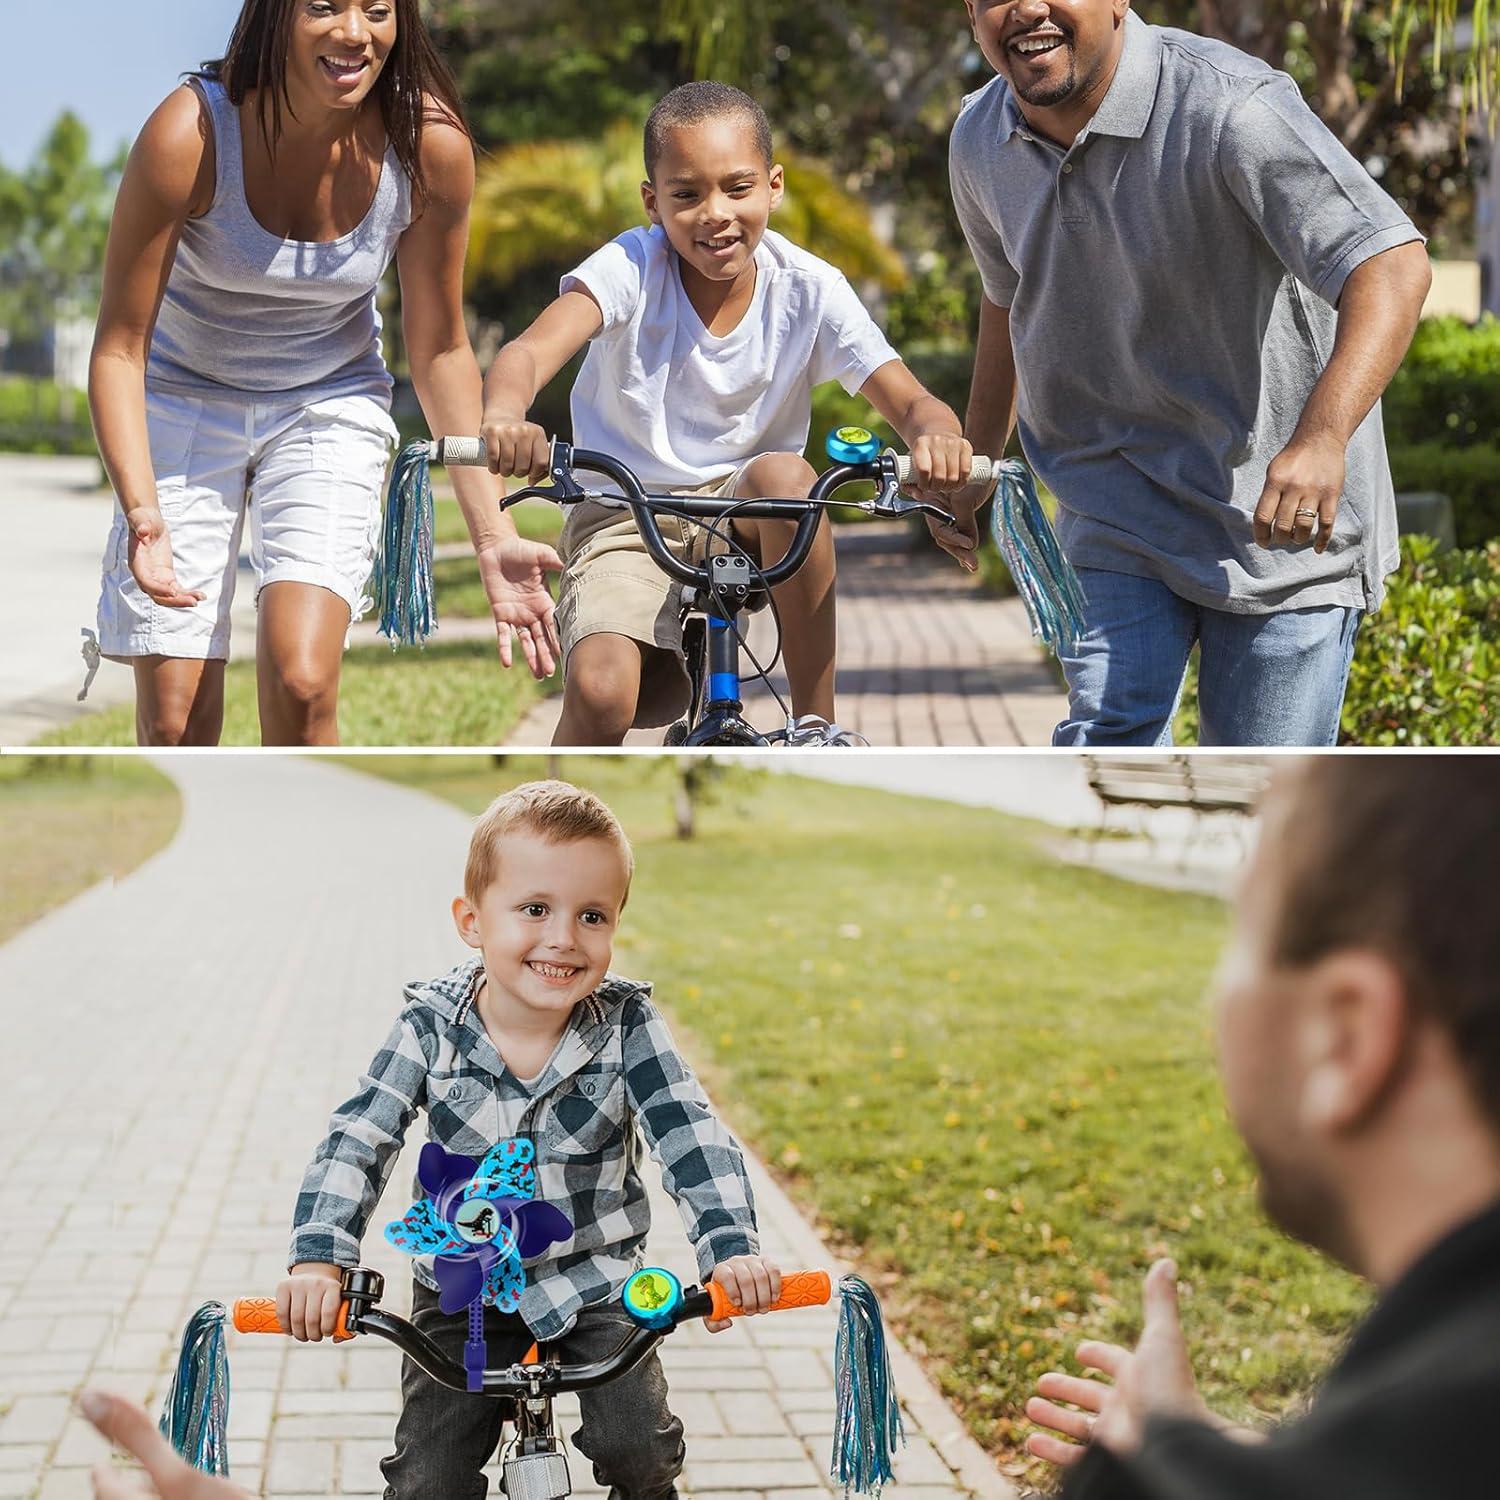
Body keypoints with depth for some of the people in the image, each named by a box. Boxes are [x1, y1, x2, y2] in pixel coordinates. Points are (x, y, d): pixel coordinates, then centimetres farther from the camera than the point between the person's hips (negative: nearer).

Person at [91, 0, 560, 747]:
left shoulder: (431, 145, -18)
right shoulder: (189, 133, -24)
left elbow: (439, 349, -5)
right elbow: (120, 348, -17)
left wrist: (492, 535, -8)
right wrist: (141, 510, -33)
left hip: (330, 406, 1)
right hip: (186, 399, 0)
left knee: (300, 683, -22)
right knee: (174, 719, -6)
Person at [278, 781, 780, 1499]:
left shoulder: (627, 1024, -14)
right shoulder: (431, 1025, -13)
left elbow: (690, 1134, -17)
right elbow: (356, 1141, -15)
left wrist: (732, 1249, -31)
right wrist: (318, 1261, -28)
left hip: (594, 1282, 0)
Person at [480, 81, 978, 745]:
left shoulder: (808, 288, -10)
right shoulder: (629, 267, -15)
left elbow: (911, 402, -13)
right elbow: (530, 351, -31)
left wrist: (935, 436, -39)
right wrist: (502, 417, -55)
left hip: (744, 517, 2)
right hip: (625, 522, -1)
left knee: (784, 474, -34)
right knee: (601, 693, -28)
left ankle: (818, 727, -19)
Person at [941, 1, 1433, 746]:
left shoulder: (1228, 107, -21)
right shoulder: (981, 140, 0)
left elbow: (1392, 263, -30)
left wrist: (1322, 438, -44)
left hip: (1284, 518, -4)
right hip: (1115, 512, 4)